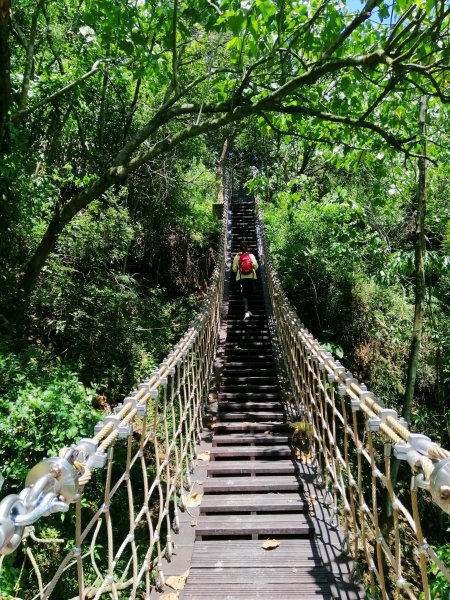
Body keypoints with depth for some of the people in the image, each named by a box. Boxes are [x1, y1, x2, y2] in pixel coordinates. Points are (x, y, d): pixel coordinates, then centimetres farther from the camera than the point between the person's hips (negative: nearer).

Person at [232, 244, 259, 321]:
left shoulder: (237, 257, 1)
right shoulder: (251, 255, 2)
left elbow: (234, 269, 0)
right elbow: (256, 266, -5)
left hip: (241, 277, -1)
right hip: (251, 276, 1)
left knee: (244, 294, -3)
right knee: (250, 294, 15)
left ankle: (246, 312, -20)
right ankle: (249, 310, 23)